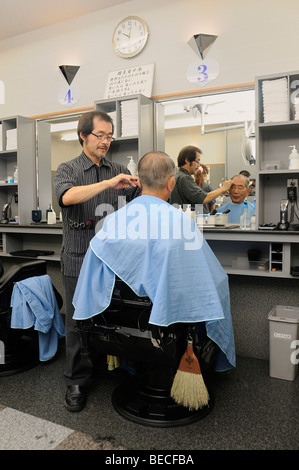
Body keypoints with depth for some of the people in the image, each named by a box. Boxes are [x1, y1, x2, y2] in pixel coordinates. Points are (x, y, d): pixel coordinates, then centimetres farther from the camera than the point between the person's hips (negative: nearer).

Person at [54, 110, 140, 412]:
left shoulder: (119, 171, 12)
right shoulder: (68, 170, 2)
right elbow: (67, 197, -21)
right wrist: (108, 183, -29)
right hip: (79, 260, -2)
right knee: (78, 321, 7)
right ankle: (77, 380, 23)